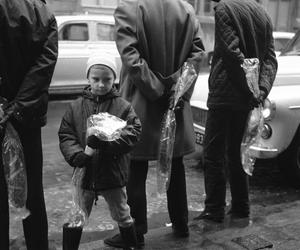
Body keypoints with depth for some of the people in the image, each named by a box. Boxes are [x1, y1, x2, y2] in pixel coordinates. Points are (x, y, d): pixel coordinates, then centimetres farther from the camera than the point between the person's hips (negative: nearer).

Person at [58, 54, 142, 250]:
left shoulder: (123, 106, -7)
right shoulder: (77, 107, -1)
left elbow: (133, 133, -16)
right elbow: (65, 135, -2)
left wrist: (106, 140, -28)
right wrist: (76, 154, -20)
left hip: (113, 174, -1)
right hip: (84, 174, 1)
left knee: (122, 216, 19)